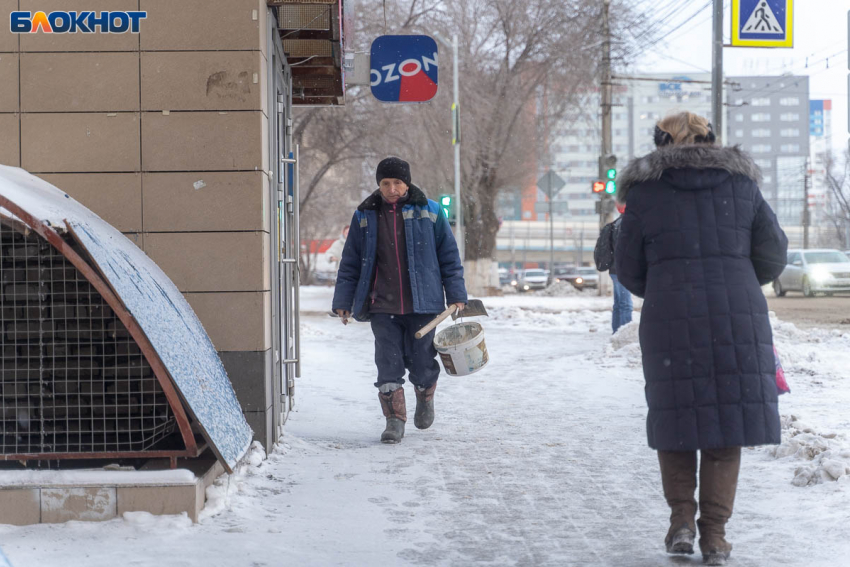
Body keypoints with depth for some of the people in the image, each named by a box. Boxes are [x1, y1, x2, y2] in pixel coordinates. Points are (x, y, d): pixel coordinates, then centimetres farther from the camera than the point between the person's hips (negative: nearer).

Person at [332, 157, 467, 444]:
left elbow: (449, 255, 6)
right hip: (382, 306, 1)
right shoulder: (365, 216, 7)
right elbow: (350, 262, 11)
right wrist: (343, 301, 7)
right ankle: (395, 421, 5)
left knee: (421, 363, 5)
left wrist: (456, 295, 2)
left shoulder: (429, 212, 2)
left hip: (421, 304, -1)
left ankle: (425, 399, 36)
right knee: (388, 365, -5)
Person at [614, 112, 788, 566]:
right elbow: (773, 255, 7)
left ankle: (681, 518, 4)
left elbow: (628, 269, 6)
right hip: (738, 319, 1)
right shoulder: (741, 183, 7)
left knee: (676, 414, 13)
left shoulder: (644, 192, 3)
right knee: (728, 416, 6)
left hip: (671, 321, -1)